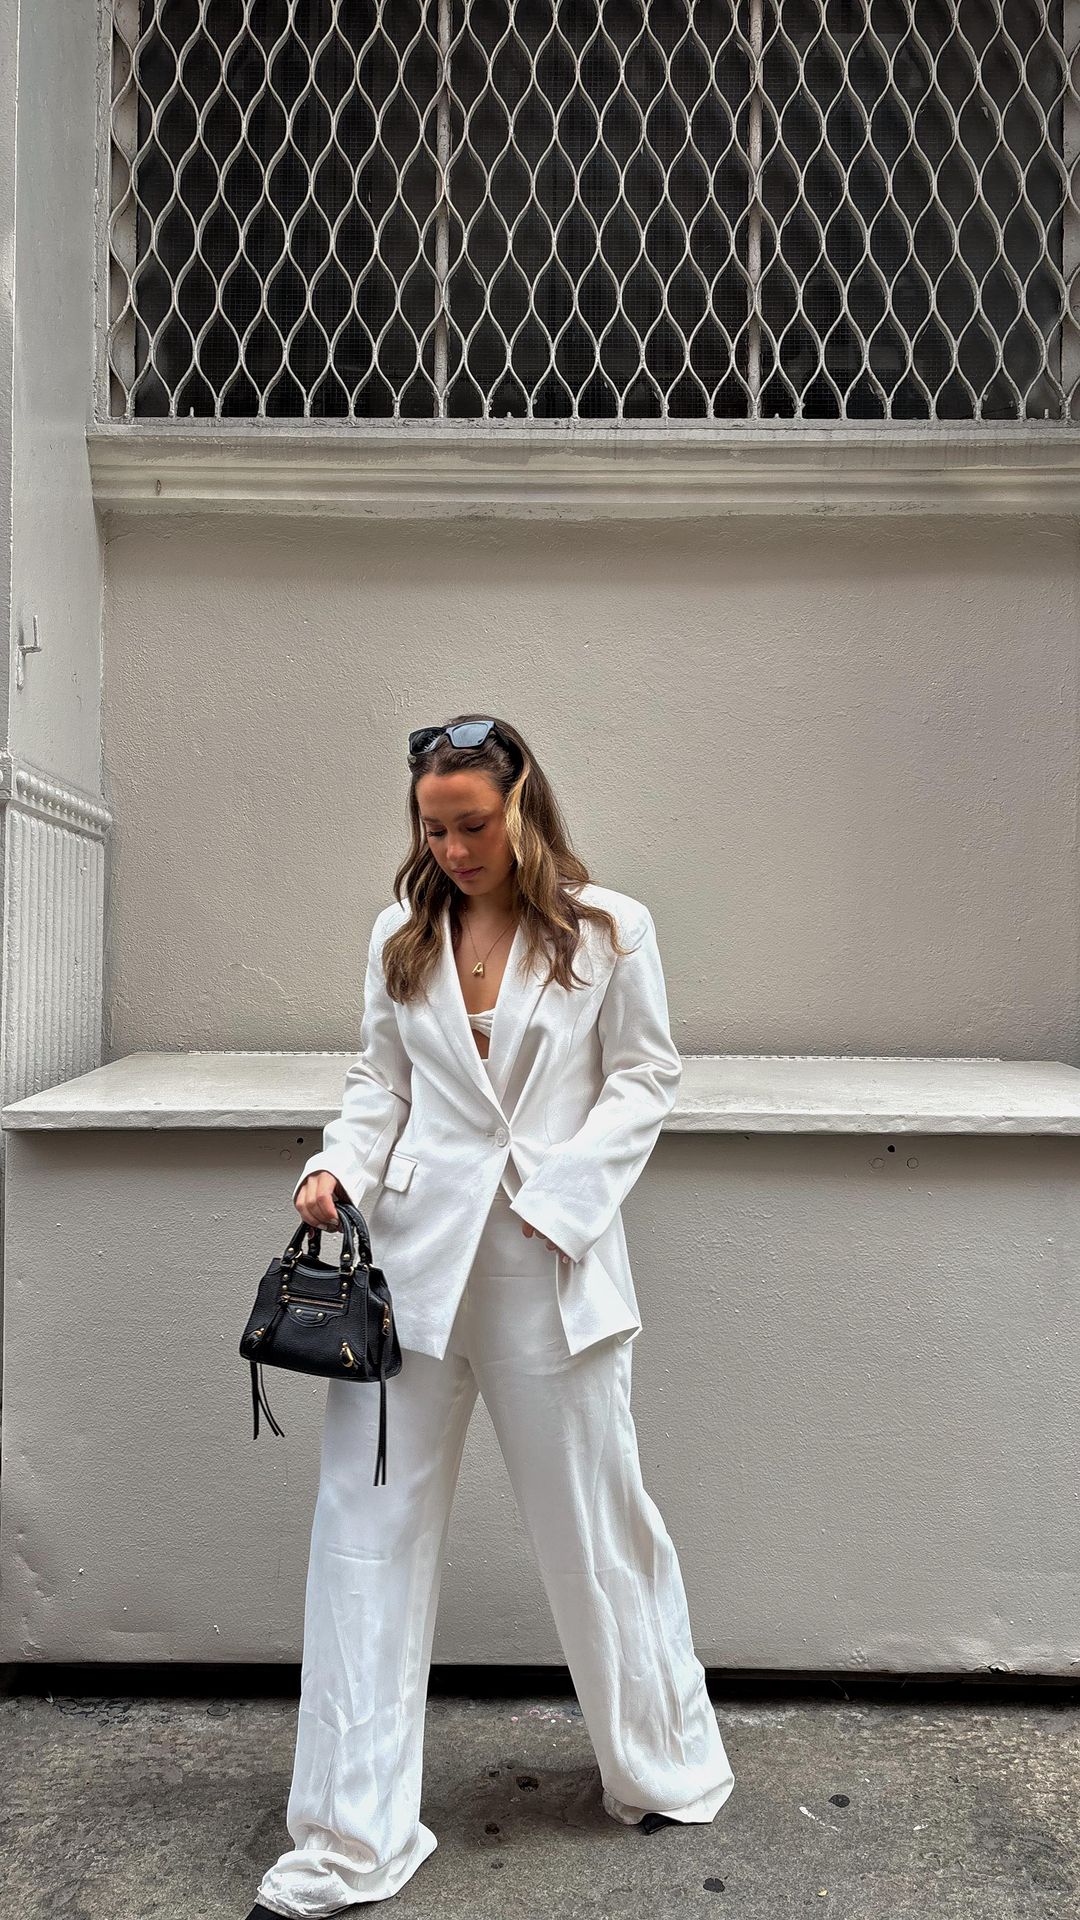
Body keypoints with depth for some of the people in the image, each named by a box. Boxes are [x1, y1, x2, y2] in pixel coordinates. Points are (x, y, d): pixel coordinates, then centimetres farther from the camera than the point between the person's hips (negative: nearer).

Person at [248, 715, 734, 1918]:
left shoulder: (609, 931, -2)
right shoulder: (401, 936, 7)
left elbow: (645, 1081, 0)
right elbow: (380, 1081, 12)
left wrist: (558, 1192, -11)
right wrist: (339, 1165, -6)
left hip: (548, 1265, -2)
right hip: (412, 1255, 3)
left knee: (595, 1523, 12)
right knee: (368, 1530, 3)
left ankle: (666, 1768, 38)